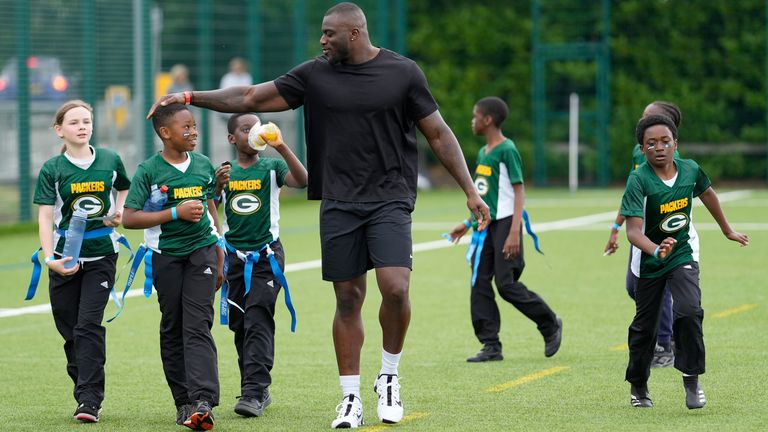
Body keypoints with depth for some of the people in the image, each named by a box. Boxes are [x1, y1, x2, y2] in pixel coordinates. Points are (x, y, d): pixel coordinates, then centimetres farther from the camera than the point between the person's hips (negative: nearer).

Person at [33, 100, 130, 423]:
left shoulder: (110, 161, 2)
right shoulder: (52, 169, -3)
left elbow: (125, 188, 23)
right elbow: (45, 217, -7)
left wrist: (120, 211, 2)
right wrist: (49, 258, -19)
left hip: (101, 254, -1)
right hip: (65, 257, 1)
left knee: (89, 325, -11)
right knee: (70, 331, 5)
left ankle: (89, 400, -13)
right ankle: (87, 391, 19)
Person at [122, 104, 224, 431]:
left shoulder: (203, 165, 8)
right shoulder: (149, 170, -6)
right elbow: (129, 218, -11)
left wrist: (219, 260, 18)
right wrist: (177, 212, -17)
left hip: (202, 252, 1)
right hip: (166, 256, -1)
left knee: (197, 326, -10)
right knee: (172, 329, 4)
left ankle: (203, 401, -21)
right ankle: (183, 402, 12)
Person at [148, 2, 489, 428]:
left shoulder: (403, 73, 0)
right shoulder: (316, 74, 5)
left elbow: (438, 134, 4)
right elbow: (252, 98, 6)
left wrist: (470, 191, 1)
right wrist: (192, 97, -1)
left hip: (390, 200, -2)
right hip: (339, 204, 2)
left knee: (395, 289, -18)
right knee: (348, 298, 2)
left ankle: (389, 378, 5)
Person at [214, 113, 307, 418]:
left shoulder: (271, 167, -1)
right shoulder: (224, 172, 7)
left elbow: (302, 181, -18)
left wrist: (281, 147, -29)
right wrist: (217, 186, -19)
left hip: (266, 255, -4)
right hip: (234, 254, 4)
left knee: (258, 321, -14)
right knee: (240, 324, 6)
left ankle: (254, 391, -20)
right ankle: (258, 391, 16)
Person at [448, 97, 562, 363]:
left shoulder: (507, 150, -11)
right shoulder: (483, 153, 14)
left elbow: (519, 192, -14)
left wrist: (514, 232, -22)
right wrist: (468, 223, 25)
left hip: (505, 223, -8)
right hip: (486, 225, 9)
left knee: (506, 284, -10)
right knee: (479, 284, 1)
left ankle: (550, 325, 9)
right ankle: (491, 347, 3)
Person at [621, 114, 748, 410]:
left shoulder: (690, 170, -10)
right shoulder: (638, 181, -22)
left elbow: (706, 193, 14)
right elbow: (633, 230, -31)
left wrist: (727, 230, 26)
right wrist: (656, 251, -51)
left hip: (683, 254, 1)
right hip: (649, 261, -1)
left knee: (689, 311, -21)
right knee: (644, 326, 9)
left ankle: (691, 379, -7)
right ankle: (638, 386, 30)